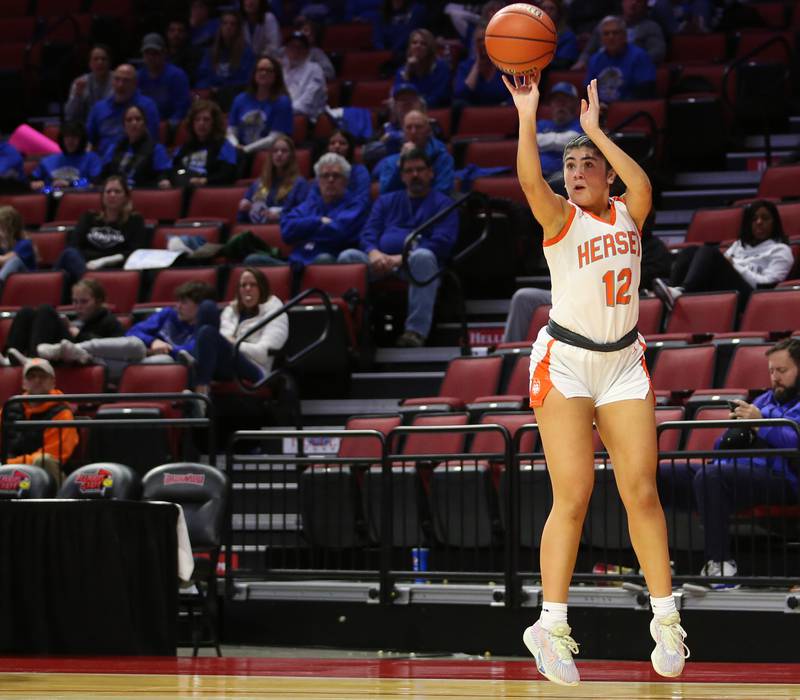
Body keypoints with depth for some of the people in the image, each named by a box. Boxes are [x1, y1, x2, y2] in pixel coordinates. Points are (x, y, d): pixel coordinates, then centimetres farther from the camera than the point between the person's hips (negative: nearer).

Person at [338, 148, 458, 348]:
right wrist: (374, 253, -12)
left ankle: (416, 331, -44)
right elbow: (367, 234, 14)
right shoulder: (386, 201, 27)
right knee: (348, 256, -24)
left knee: (423, 256, -38)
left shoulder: (443, 203, 13)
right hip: (381, 263, 3)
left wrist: (401, 259, -16)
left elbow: (442, 243, -3)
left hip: (415, 265, -3)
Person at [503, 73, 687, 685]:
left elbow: (643, 186, -19)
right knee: (573, 496, -10)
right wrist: (528, 117, -34)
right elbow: (531, 181, -26)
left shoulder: (628, 215, 4)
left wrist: (595, 129, -18)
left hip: (624, 363, 3)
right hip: (565, 361, -3)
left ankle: (666, 618, 9)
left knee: (642, 492, 0)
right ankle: (552, 627, -4)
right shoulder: (561, 218, -5)